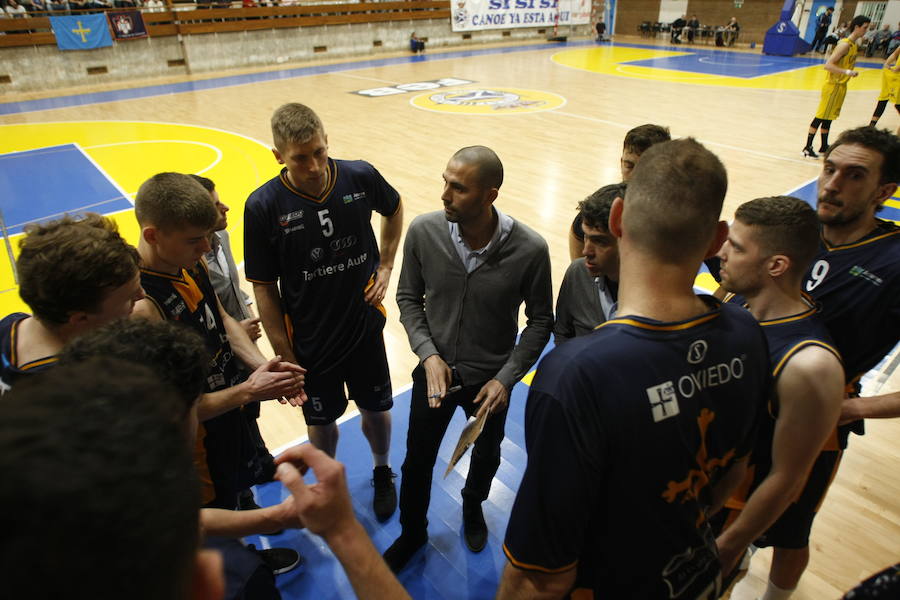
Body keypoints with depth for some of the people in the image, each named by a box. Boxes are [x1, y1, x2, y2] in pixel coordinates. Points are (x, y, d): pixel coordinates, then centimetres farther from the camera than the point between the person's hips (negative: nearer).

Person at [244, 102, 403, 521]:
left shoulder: (360, 177, -14)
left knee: (376, 409, 19)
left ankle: (382, 473, 49)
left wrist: (385, 266, 1)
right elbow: (264, 289, -11)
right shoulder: (263, 207, -18)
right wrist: (285, 357, -9)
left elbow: (394, 209, 10)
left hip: (365, 328, 2)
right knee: (321, 420, 18)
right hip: (309, 342, -1)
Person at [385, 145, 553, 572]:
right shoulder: (423, 232, -20)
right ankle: (412, 532, 48)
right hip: (435, 372, 1)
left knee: (486, 455, 26)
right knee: (418, 460, 18)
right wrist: (428, 354, -16)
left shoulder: (529, 250, -24)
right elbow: (409, 298, -4)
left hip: (491, 379, 0)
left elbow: (540, 321, -10)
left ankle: (473, 505, 61)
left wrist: (506, 378, -16)